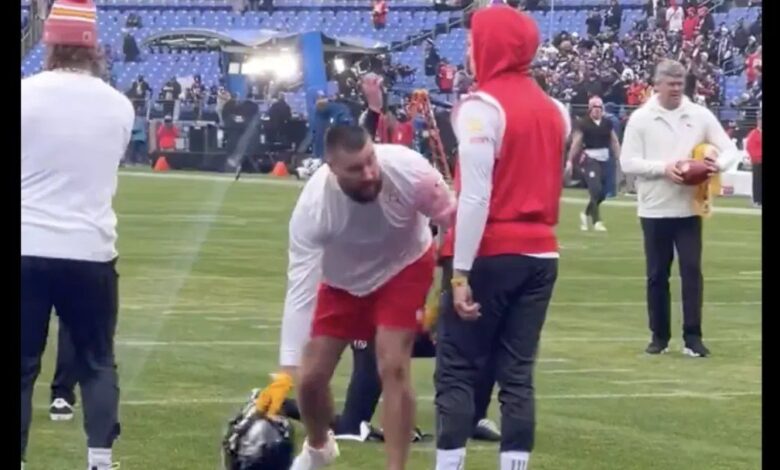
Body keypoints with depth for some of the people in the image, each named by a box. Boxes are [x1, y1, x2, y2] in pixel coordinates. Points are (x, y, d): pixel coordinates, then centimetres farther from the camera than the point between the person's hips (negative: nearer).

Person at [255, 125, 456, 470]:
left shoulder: (409, 169, -37)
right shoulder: (314, 206, -37)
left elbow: (452, 220, -18)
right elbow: (300, 289, -38)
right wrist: (286, 370, -42)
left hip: (404, 267, -1)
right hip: (341, 279, 1)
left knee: (392, 368, -17)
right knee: (310, 377, 2)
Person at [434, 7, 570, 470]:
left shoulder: (482, 106, -12)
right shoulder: (554, 110, 11)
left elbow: (475, 196, -17)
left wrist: (461, 271, -16)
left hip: (492, 255, -6)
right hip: (542, 255, 6)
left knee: (457, 371, 0)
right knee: (517, 373, 7)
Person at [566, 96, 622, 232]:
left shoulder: (608, 123, 5)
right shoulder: (584, 123, -7)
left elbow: (614, 142, 10)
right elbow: (576, 143, -5)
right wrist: (570, 160, -6)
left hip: (604, 159, 5)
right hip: (590, 159, -5)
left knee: (602, 193, 9)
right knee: (596, 190, -13)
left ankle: (586, 214, 32)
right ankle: (597, 221, -5)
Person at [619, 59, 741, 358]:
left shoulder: (700, 115, 2)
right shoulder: (640, 118, -3)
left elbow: (730, 150, 5)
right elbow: (628, 162, -7)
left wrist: (718, 164, -19)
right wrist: (664, 168, -20)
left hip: (689, 208, 1)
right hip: (654, 209, -1)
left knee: (692, 270, -3)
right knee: (657, 274, 6)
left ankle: (692, 337, -1)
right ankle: (660, 336, 16)